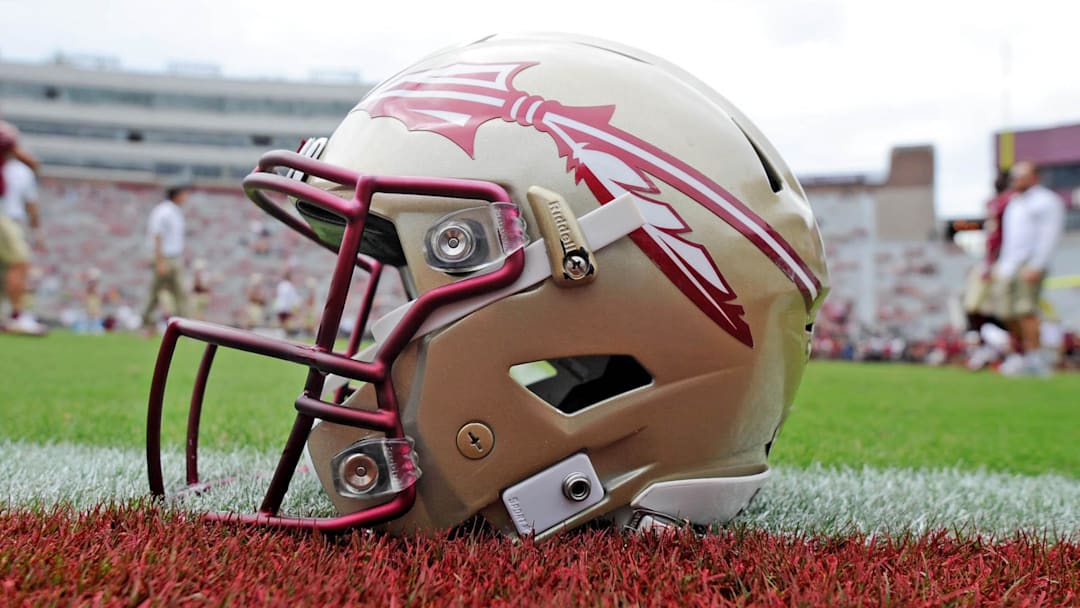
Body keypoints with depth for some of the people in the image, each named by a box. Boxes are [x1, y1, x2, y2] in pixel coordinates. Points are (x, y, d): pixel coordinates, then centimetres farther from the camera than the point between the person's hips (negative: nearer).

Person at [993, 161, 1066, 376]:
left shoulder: (1047, 201, -1)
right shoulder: (1014, 203, 24)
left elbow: (1049, 236, -10)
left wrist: (1036, 266, -19)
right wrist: (1000, 265, 19)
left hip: (1029, 265, -8)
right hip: (1008, 267, 8)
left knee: (1026, 311, -16)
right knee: (1009, 316, 2)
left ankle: (1035, 360, -16)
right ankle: (1024, 355, 10)